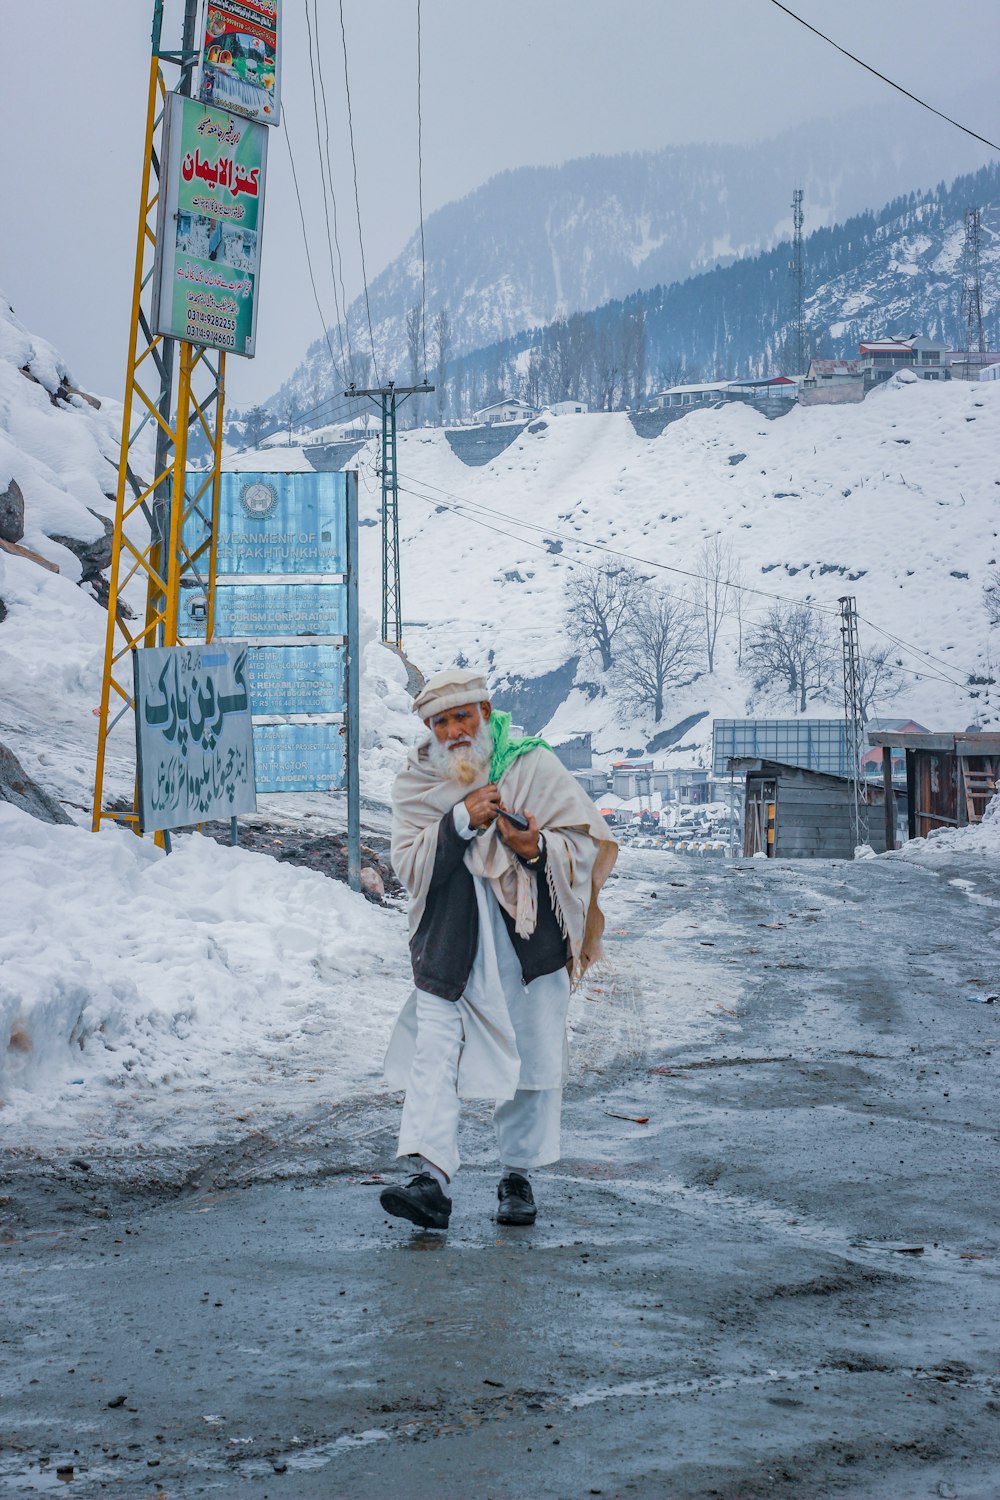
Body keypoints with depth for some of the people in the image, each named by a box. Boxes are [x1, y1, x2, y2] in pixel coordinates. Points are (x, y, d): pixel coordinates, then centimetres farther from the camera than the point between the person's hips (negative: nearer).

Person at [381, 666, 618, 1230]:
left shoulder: (534, 767, -2)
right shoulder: (417, 783, 4)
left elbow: (588, 839, -2)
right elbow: (410, 866, -6)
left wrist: (537, 849, -22)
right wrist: (461, 820, -20)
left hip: (528, 943, -1)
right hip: (450, 946, 1)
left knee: (531, 1055, 6)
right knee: (434, 1056, -9)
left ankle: (519, 1176, 20)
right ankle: (433, 1181, -10)